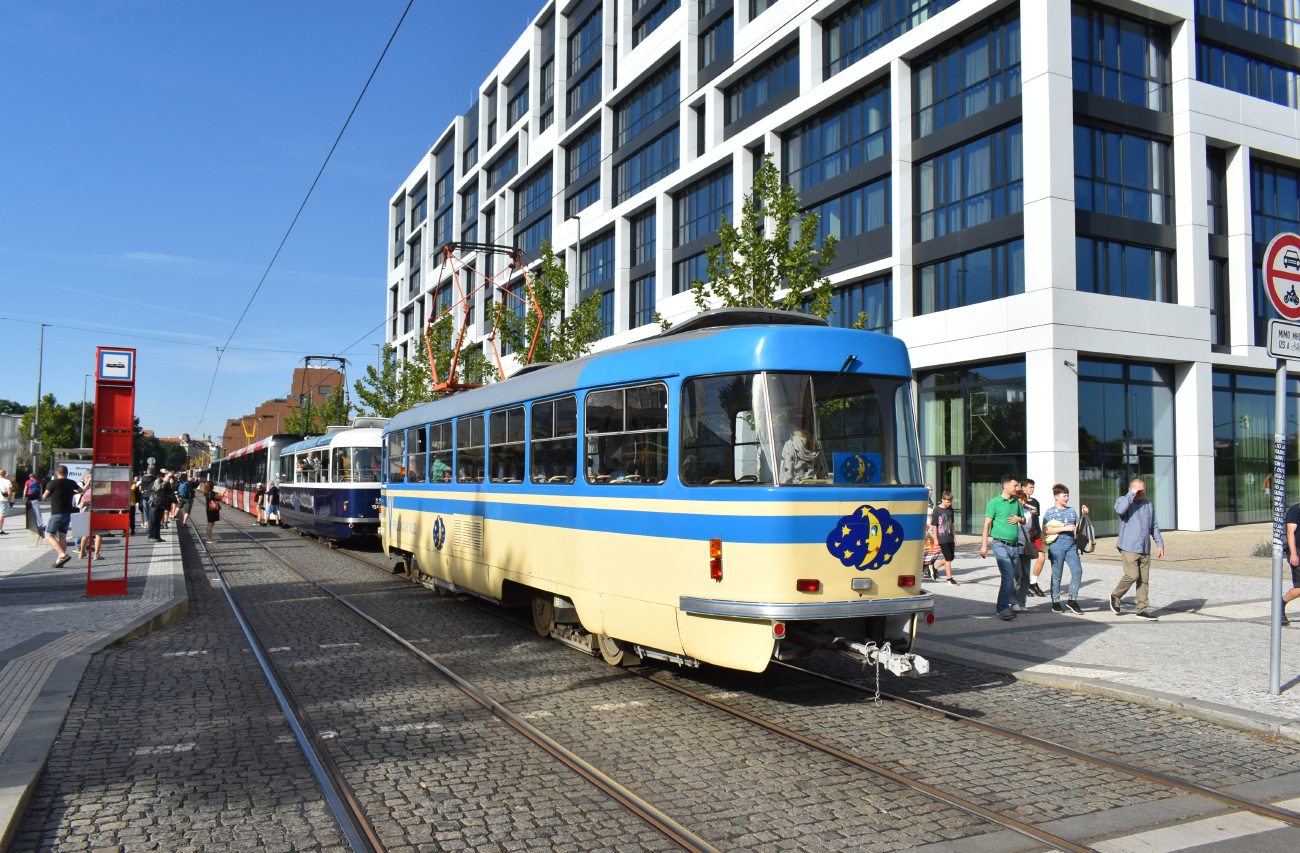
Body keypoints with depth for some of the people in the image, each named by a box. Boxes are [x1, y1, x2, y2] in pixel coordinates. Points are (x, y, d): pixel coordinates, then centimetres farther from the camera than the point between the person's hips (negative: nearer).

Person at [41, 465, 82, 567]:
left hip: (56, 514, -6)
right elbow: (81, 490, 27)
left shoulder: (54, 483, -9)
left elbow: (44, 496, -2)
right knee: (62, 536, 10)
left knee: (49, 536, -2)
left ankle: (63, 555, -20)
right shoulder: (71, 483, 7)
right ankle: (60, 561, 9)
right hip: (68, 513, 6)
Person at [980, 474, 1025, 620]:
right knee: (1008, 575, -14)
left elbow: (1024, 519, 26)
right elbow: (987, 524, -5)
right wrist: (984, 545, -11)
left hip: (1014, 546, 6)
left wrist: (1019, 519, 0)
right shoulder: (995, 502, -4)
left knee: (1011, 576, 8)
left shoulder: (1016, 502, 14)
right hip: (1001, 545, -6)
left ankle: (1003, 606, 18)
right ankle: (1003, 608, -9)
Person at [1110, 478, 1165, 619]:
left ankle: (1143, 609, 10)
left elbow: (1154, 526, 22)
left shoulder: (1149, 505, 16)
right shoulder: (1122, 500, 1)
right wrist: (1132, 494, -17)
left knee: (1144, 579, 4)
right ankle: (1116, 596, 10)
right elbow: (1120, 509, -25)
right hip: (1128, 548, -5)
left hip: (1145, 549, 5)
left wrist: (1160, 544, 16)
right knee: (1132, 575, -14)